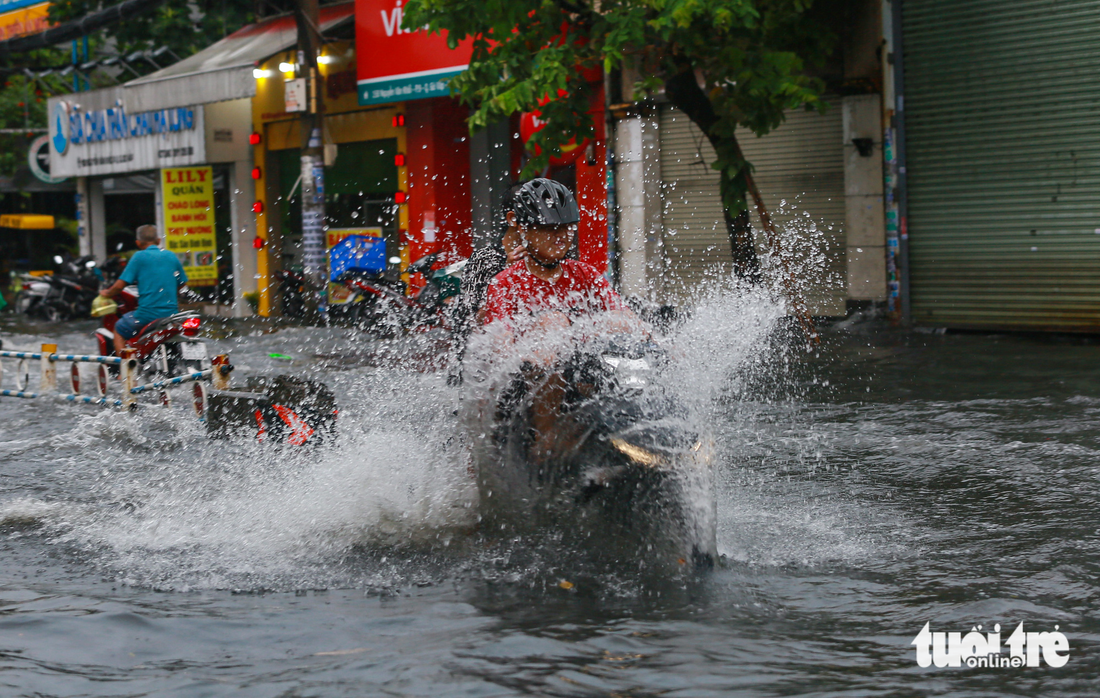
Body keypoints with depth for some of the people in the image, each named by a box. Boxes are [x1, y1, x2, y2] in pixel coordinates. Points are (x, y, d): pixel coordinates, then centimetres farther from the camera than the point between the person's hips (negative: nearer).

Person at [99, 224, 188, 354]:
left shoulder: (139, 256, -3)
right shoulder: (172, 256, 10)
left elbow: (120, 285, -4)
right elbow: (180, 285, 16)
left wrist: (107, 293, 15)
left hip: (147, 313, -5)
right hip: (171, 313, 5)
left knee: (119, 329, 17)